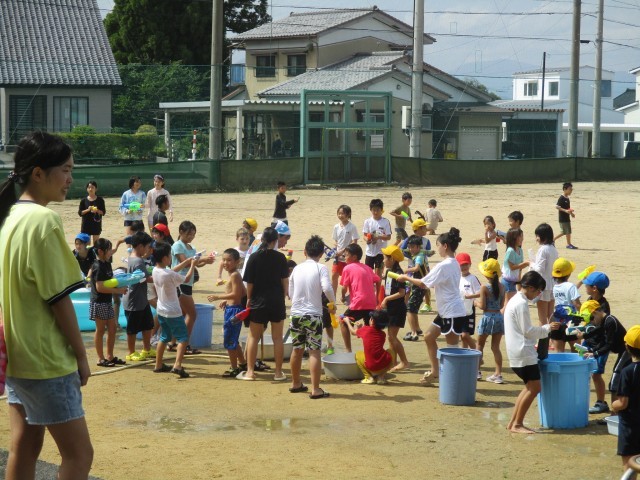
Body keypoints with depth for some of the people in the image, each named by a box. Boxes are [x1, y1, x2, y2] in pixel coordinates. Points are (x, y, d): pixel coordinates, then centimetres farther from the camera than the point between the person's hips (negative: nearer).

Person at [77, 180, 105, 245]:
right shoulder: (84, 200, 1)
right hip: (86, 224, 0)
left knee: (95, 244, 5)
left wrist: (97, 210, -19)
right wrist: (88, 210, -16)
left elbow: (103, 212, 0)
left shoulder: (100, 200, 0)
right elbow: (80, 213, 0)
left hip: (96, 224, 0)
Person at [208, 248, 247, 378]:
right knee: (233, 340, 21)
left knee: (229, 340, -4)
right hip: (231, 309, 11)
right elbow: (242, 293, 18)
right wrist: (226, 301, 17)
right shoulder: (234, 275, 13)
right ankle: (242, 364, 33)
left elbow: (236, 294, -24)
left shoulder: (234, 275, -16)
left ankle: (234, 368, 3)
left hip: (234, 310, -11)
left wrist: (218, 297, -22)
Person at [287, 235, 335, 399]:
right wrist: (333, 303, -3)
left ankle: (296, 384, 32)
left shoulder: (297, 269, 7)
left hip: (296, 313, 5)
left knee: (297, 349, 18)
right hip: (313, 315, -5)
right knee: (314, 351, -4)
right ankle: (315, 389, -8)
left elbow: (290, 293, 13)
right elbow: (327, 288, -21)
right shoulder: (320, 268, -8)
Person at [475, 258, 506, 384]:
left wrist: (476, 302, 6)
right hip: (499, 317, 4)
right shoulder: (501, 287, 2)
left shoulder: (484, 288, -13)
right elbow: (502, 305, 8)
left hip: (488, 317, -4)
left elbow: (482, 306, -12)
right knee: (496, 347, 8)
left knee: (480, 345, 14)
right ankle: (498, 374, 3)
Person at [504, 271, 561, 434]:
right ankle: (517, 424, -5)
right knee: (534, 387, -8)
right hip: (524, 353, -10)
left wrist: (544, 329, 20)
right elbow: (527, 331, -15)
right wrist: (547, 328, -4)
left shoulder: (515, 300, 17)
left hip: (518, 352, 10)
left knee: (531, 387, 13)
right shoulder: (522, 303, -14)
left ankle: (513, 422, 12)